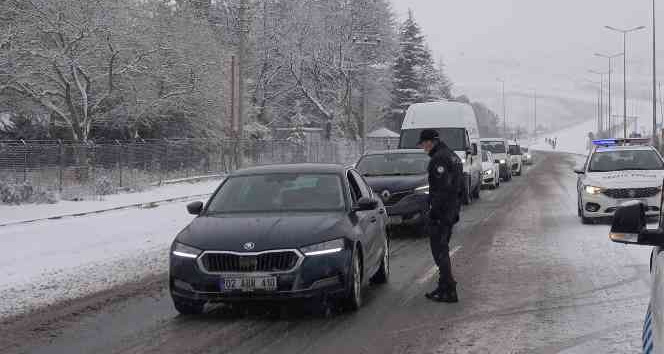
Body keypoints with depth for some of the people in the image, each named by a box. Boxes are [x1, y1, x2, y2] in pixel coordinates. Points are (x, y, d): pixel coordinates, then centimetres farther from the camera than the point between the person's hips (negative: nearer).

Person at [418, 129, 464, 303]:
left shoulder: (439, 159, -17)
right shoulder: (453, 156, 16)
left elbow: (441, 189, -23)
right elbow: (459, 186, 21)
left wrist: (434, 214, -21)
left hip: (441, 211, -10)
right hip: (452, 210, 10)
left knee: (439, 249, -6)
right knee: (442, 248, 18)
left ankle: (449, 291, -7)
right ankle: (444, 286, 24)